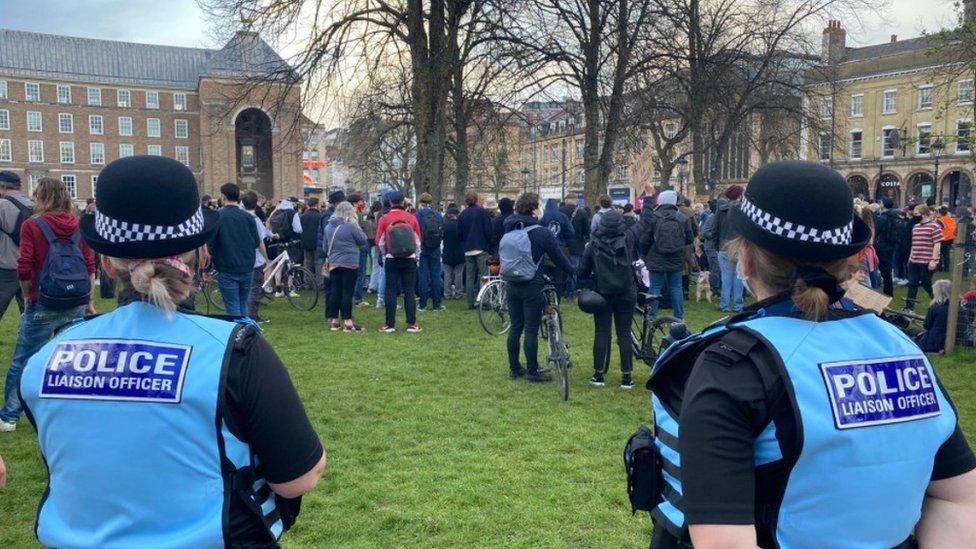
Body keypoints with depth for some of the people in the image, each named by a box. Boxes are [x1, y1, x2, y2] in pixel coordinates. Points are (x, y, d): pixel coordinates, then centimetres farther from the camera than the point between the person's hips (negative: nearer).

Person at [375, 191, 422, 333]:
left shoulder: (384, 219, -6)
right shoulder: (411, 218, -3)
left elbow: (380, 242, -2)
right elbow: (418, 241, 3)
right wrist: (416, 256, 18)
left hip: (391, 260, -1)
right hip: (410, 259, 1)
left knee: (391, 291, 5)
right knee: (410, 291, 6)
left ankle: (390, 324, 5)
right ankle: (411, 324, 7)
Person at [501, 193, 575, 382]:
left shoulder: (509, 230, 5)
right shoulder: (542, 233, -11)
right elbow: (559, 258, -5)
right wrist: (574, 271, 11)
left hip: (512, 286, 6)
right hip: (531, 286, -5)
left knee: (515, 327, 13)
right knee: (531, 330, 0)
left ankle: (514, 368, 21)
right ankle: (532, 372, 6)